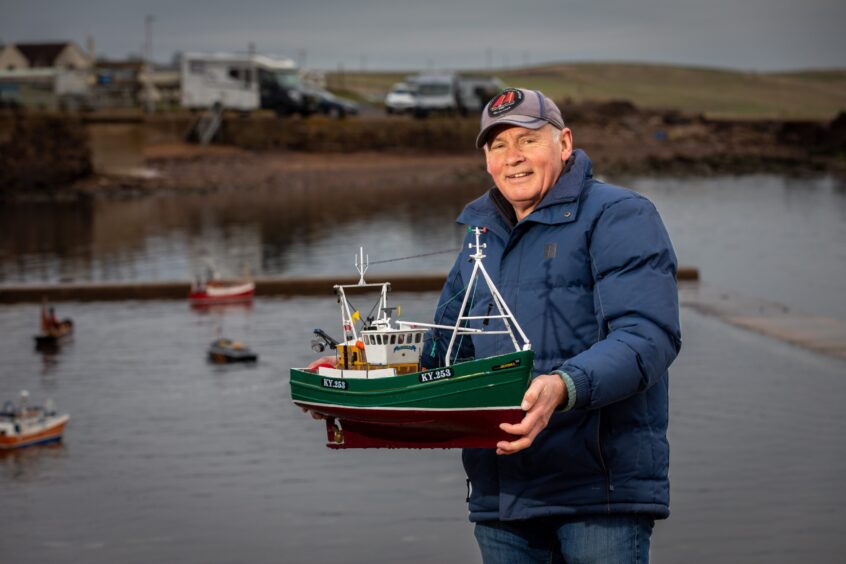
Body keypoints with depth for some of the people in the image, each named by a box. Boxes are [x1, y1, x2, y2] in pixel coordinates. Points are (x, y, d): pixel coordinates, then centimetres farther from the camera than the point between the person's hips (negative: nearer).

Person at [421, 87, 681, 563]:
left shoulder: (617, 217, -4)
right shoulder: (482, 239, 20)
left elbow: (647, 337, -18)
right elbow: (444, 349, 25)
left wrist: (564, 388, -34)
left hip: (600, 488, -7)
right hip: (500, 490, 7)